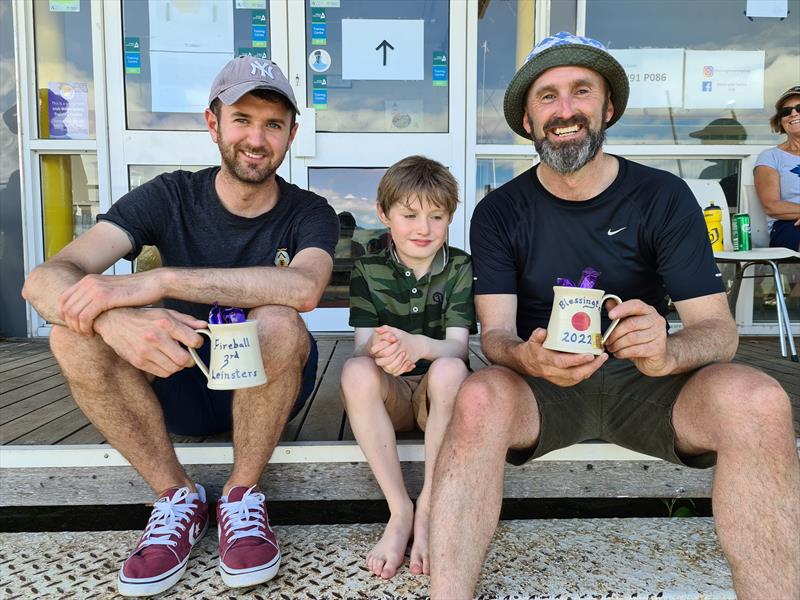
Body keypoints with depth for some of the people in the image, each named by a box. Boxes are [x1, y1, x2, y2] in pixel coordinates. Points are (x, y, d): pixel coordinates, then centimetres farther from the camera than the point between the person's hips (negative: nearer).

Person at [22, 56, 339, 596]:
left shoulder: (310, 213, -8)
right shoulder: (171, 197, -6)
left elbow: (304, 287, -34)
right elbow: (45, 280, -19)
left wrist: (157, 281, -38)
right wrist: (119, 322, -42)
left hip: (268, 389, -1)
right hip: (180, 386, 2)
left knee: (278, 324, -33)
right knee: (74, 333, -22)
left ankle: (243, 495, -10)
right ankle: (176, 497, -7)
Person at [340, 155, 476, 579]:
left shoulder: (461, 268, -3)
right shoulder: (368, 271, 0)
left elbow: (457, 345, -14)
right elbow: (362, 345, -10)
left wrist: (415, 345, -38)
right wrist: (379, 350, -36)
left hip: (437, 397, -1)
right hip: (388, 397, 1)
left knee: (450, 369, -33)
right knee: (356, 371, -31)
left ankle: (429, 506, -21)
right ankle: (399, 509, -22)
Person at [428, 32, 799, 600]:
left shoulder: (664, 197, -2)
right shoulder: (500, 212, -1)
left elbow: (719, 330, -6)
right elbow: (495, 332, -8)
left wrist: (666, 352, -31)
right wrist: (527, 357, -32)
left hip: (643, 383, 1)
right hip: (541, 383, 0)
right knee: (478, 398, -33)